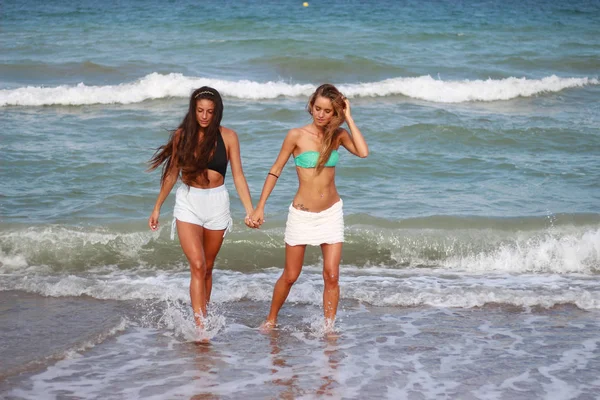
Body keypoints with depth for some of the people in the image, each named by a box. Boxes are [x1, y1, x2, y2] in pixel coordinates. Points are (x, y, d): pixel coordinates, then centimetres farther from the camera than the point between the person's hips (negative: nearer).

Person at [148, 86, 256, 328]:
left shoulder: (228, 137, -1)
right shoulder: (182, 135, 1)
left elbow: (238, 176, -1)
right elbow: (172, 173, 10)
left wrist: (250, 210, -10)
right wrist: (157, 207, 13)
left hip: (217, 204, 1)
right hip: (188, 203, -1)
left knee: (207, 268, 10)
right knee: (197, 266, -13)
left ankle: (202, 317, 25)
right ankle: (201, 328, -17)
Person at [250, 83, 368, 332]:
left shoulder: (338, 135, 0)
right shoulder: (297, 135, -8)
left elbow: (363, 152, -19)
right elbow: (275, 171, -3)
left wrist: (348, 118, -14)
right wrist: (260, 207, -6)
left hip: (331, 212, 2)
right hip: (302, 215, -2)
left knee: (332, 276, -4)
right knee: (290, 276, 8)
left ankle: (328, 329, 6)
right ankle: (271, 320, 28)